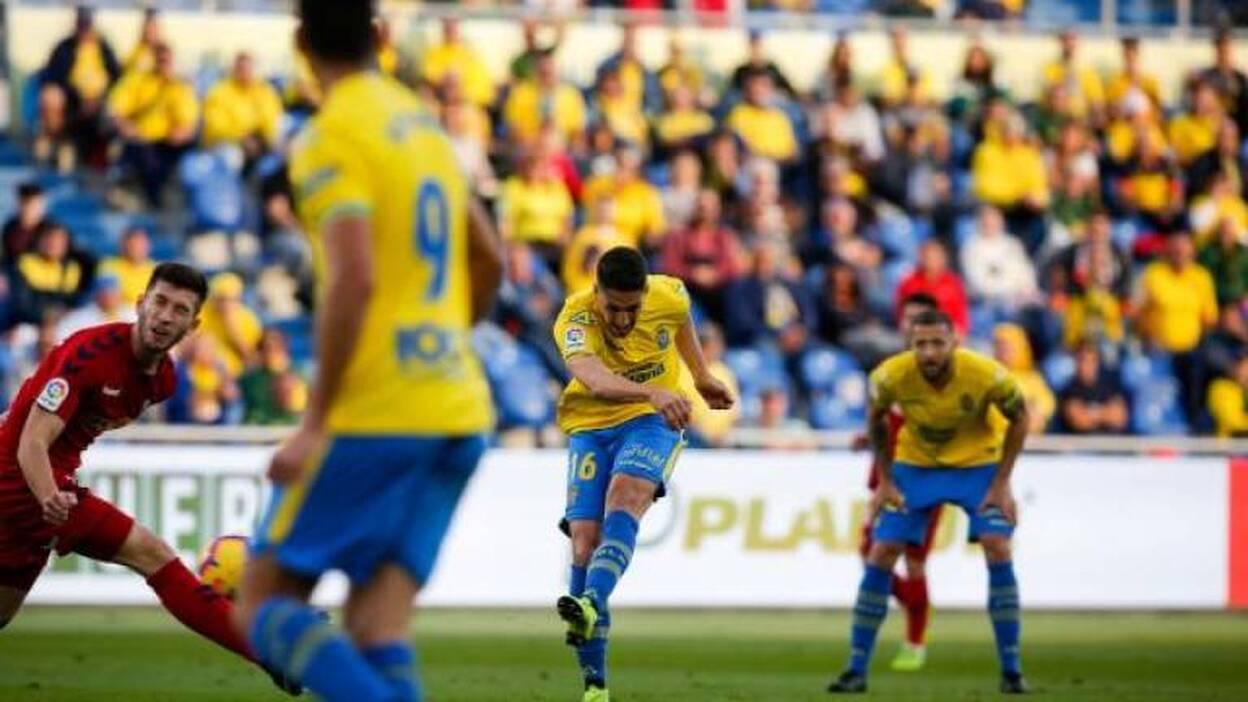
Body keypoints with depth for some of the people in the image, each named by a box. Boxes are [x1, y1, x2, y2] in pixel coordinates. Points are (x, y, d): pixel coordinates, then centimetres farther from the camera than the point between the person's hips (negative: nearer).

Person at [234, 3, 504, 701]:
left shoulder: (333, 138, -9)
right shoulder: (425, 123, 16)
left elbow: (355, 280, -20)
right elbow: (489, 261, 23)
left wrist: (315, 424, -18)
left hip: (370, 415, -7)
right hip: (459, 413, 7)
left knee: (265, 608, -1)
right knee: (377, 633, 3)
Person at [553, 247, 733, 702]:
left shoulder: (669, 297, -12)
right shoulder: (574, 320, -23)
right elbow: (594, 378, -44)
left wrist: (702, 377, 25)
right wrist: (652, 393, -60)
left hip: (651, 424, 0)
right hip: (590, 426, 0)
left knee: (623, 501, -31)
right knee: (585, 541, -10)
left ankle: (592, 604, -54)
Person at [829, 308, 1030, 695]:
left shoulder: (988, 375, -28)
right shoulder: (891, 376, -24)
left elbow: (1019, 419, -9)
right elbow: (876, 420, -2)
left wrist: (1001, 484, -12)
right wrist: (885, 482, -5)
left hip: (977, 463, -1)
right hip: (914, 464, 1)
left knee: (998, 549, -19)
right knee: (880, 554, -8)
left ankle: (1011, 670, -9)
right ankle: (856, 670, 1)